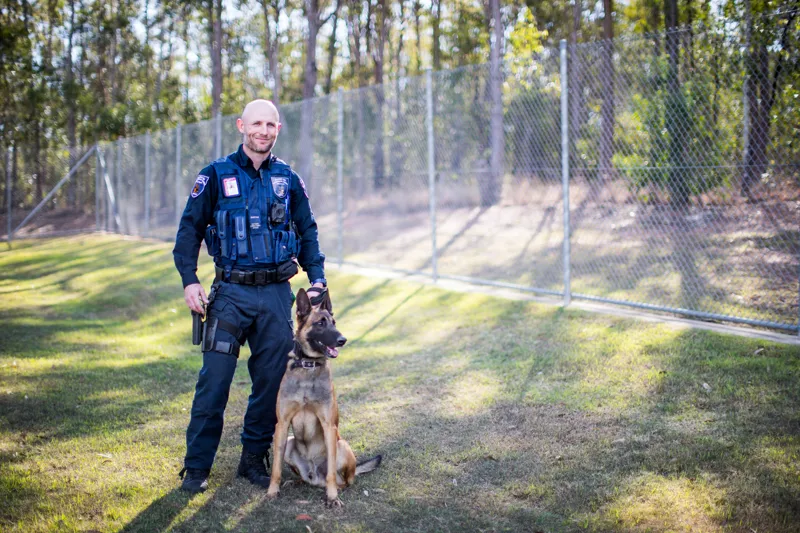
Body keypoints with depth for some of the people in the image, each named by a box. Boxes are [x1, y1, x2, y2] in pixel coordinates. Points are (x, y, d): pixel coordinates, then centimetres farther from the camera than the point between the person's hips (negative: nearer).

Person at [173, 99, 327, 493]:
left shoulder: (288, 179, 9)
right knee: (214, 380, -4)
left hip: (277, 294, 3)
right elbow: (190, 228, 1)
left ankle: (254, 459, 21)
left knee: (271, 381, 7)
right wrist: (189, 280, -9)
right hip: (231, 293, -3)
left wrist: (317, 279, 6)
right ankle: (196, 466, 8)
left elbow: (308, 231, 16)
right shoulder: (216, 175, 1)